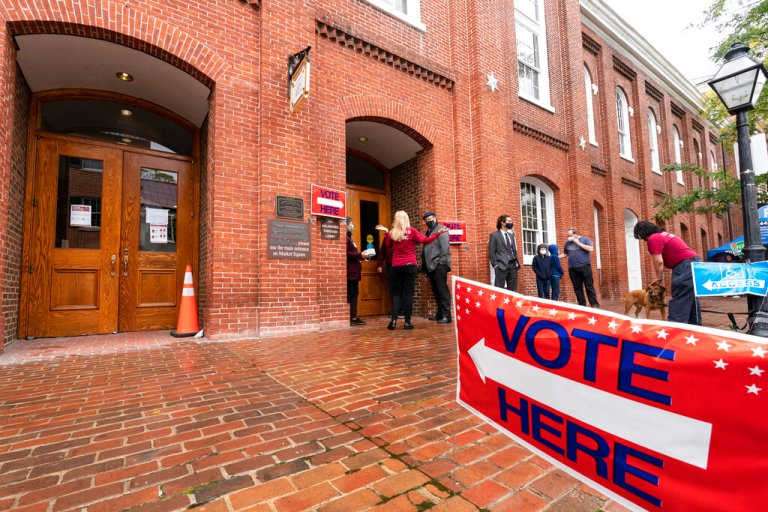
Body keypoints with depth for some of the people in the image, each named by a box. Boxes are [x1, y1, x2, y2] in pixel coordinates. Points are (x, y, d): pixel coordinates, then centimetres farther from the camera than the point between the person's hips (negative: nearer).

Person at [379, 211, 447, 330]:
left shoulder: (392, 233, 3)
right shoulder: (411, 231, -4)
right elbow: (426, 240, -6)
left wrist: (386, 232, 19)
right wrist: (439, 232, 0)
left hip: (396, 266, 3)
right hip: (409, 265, -2)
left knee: (397, 292, 9)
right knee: (408, 292, 1)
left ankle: (393, 319, -2)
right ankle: (407, 321, 0)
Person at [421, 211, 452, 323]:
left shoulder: (441, 229, -2)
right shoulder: (428, 231, 22)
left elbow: (445, 247, -13)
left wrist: (441, 262, -19)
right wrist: (424, 265, 14)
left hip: (439, 265, -8)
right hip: (431, 266, 8)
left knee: (442, 290, -7)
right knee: (436, 291, 10)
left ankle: (446, 315, -4)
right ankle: (440, 314, 17)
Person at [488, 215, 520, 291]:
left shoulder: (511, 235, 18)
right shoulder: (494, 235, -1)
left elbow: (514, 250, 21)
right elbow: (491, 252, -5)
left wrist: (516, 262, 10)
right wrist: (495, 265, -12)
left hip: (513, 265, 6)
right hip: (501, 266, -6)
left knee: (513, 290, 8)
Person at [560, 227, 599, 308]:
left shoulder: (585, 239, 3)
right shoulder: (568, 242, 14)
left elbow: (591, 249, -11)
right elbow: (565, 254, 20)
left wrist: (578, 242, -11)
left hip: (585, 266, -4)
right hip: (572, 268, 4)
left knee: (589, 286, -1)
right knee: (577, 287, 4)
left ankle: (595, 304, 5)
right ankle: (582, 305, 11)